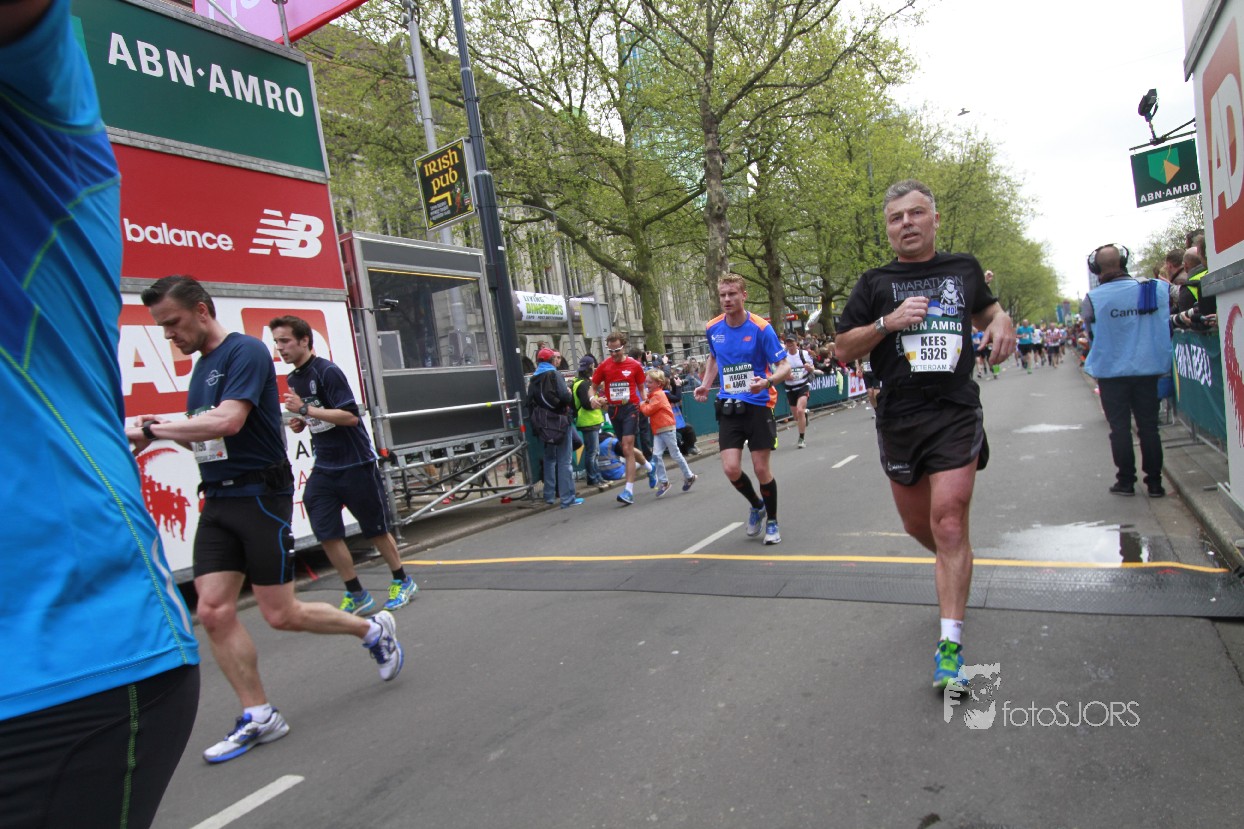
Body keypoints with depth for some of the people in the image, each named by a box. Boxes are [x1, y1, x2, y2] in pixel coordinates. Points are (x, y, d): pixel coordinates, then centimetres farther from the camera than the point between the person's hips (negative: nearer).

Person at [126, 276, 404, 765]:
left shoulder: (245, 352, -11)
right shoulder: (201, 366, 16)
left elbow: (227, 422, -25)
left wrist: (151, 429, -20)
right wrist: (163, 433, 3)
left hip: (260, 495, -8)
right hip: (217, 500, 8)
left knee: (281, 615, -2)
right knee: (214, 611, 1)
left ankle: (373, 629, 21)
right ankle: (258, 717, 13)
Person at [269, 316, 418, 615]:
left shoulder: (328, 371, -14)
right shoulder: (293, 378, 10)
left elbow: (350, 416, -22)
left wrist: (305, 409, -23)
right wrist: (300, 422, 3)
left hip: (356, 464, -7)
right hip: (324, 467, 7)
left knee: (375, 529, 5)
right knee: (326, 533, 0)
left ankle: (402, 582, 24)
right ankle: (356, 595, 14)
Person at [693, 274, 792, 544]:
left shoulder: (761, 328, -12)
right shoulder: (712, 328, 1)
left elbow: (785, 367, -12)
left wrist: (767, 382, -33)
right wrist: (706, 384, 9)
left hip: (758, 405, -3)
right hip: (728, 407, 3)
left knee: (761, 469, 0)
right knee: (731, 469, -7)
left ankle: (772, 522, 25)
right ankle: (756, 505, 26)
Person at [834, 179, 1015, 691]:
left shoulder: (964, 268, 9)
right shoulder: (876, 283, 4)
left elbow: (985, 307, 28)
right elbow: (844, 348, 2)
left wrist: (1002, 321, 5)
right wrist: (887, 322, -14)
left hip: (957, 413, -1)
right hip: (899, 418, 1)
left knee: (949, 521, -13)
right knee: (918, 524, 13)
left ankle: (950, 644, -7)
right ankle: (955, 567, 48)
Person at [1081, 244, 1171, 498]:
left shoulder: (1093, 299, -13)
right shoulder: (1149, 289, -4)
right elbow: (1164, 328, 4)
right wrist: (1161, 361, 15)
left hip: (1111, 371, -2)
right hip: (1147, 369, 2)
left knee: (1120, 428, 7)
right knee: (1148, 426, 10)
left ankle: (1126, 481, 12)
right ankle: (1154, 482, 15)